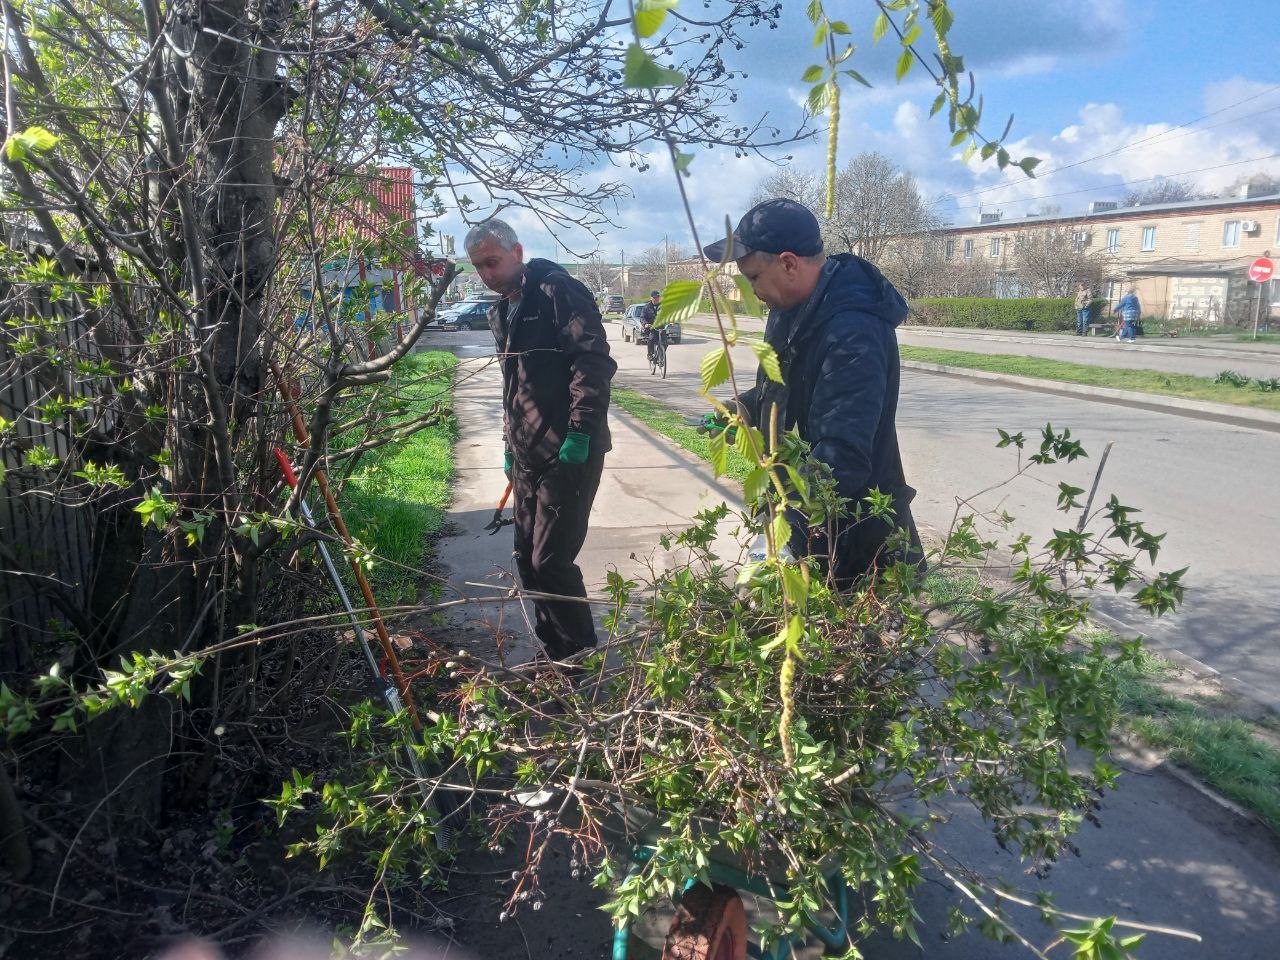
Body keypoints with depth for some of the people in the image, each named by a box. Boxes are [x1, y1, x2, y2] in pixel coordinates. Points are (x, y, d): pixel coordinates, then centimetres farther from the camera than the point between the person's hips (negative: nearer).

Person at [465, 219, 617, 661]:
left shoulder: (558, 291, -11)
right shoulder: (502, 313, 17)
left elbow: (595, 362, -20)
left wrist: (579, 433, -24)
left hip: (568, 454, -9)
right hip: (527, 456, 9)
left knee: (551, 561, -7)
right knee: (528, 559, 12)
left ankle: (583, 660, 11)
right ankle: (556, 653, 27)